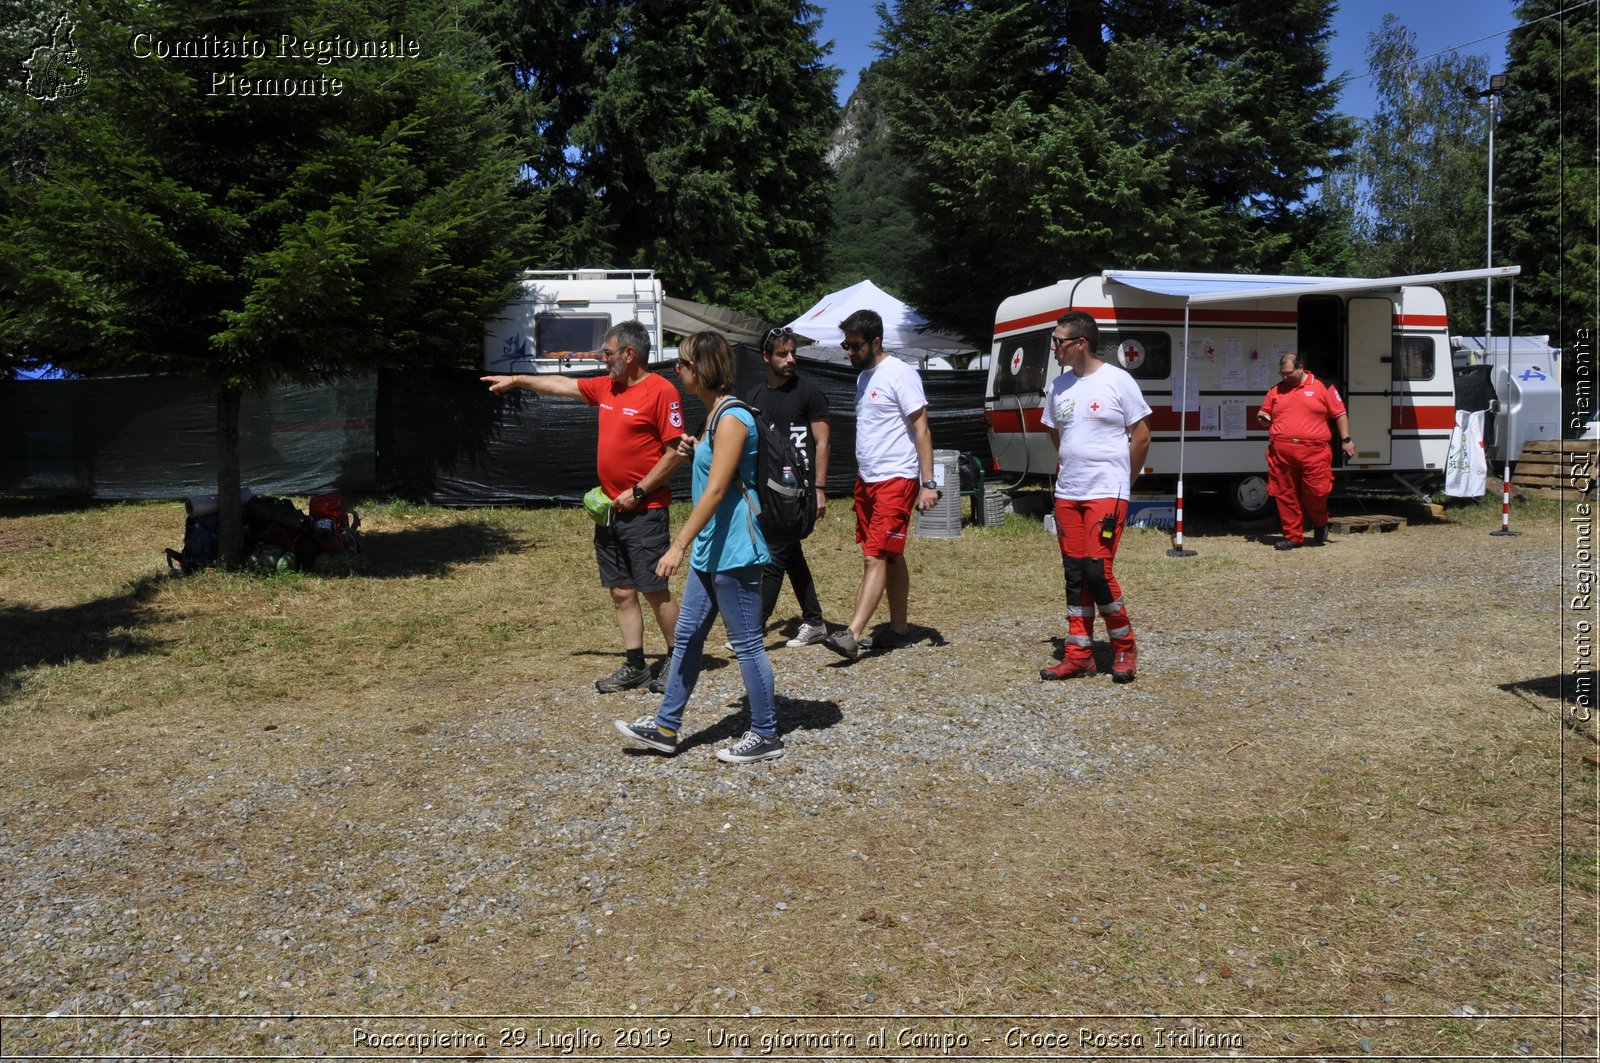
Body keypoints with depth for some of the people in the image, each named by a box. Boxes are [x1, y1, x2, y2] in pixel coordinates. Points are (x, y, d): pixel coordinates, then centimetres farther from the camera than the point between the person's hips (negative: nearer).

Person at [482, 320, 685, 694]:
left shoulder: (662, 391, -13)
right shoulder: (607, 387, 12)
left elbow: (676, 451, -16)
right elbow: (562, 385, 26)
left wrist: (639, 492, -16)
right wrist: (516, 380, 29)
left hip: (644, 511, -8)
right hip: (610, 510, 8)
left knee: (654, 589, -3)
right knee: (621, 591, 9)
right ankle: (634, 667, 16)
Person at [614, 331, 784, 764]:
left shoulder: (731, 418, -17)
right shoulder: (714, 414, 13)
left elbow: (716, 489, -22)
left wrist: (679, 546, -23)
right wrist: (693, 454, 7)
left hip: (734, 549, -10)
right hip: (710, 548, 10)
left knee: (746, 643, 0)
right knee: (687, 635, 14)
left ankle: (766, 735, 13)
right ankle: (665, 727, 24)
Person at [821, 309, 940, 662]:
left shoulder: (900, 374, -11)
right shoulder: (863, 377, 15)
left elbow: (921, 429, -14)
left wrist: (928, 483, -18)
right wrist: (861, 479, 17)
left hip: (896, 480, -9)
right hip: (867, 480, 9)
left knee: (875, 557, -13)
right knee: (891, 556, 14)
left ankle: (852, 635, -18)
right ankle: (899, 625, 22)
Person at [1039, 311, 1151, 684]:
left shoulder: (1117, 381, -7)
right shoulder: (1058, 386, 9)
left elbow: (1142, 436, -1)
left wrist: (1122, 480, 4)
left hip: (1107, 493, -6)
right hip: (1067, 494, 6)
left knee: (1097, 569, -12)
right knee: (1075, 575, 6)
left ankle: (1124, 646, 8)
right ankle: (1078, 655, 13)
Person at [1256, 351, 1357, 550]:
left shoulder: (1322, 387, 5)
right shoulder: (1276, 390, 15)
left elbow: (1340, 414, 7)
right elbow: (1265, 413, 25)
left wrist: (1346, 439, 1)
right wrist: (1263, 418, 1)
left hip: (1314, 451, -3)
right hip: (1281, 452, 3)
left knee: (1316, 492, -4)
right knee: (1285, 496, 2)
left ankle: (1320, 524, 26)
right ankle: (1293, 536, 13)